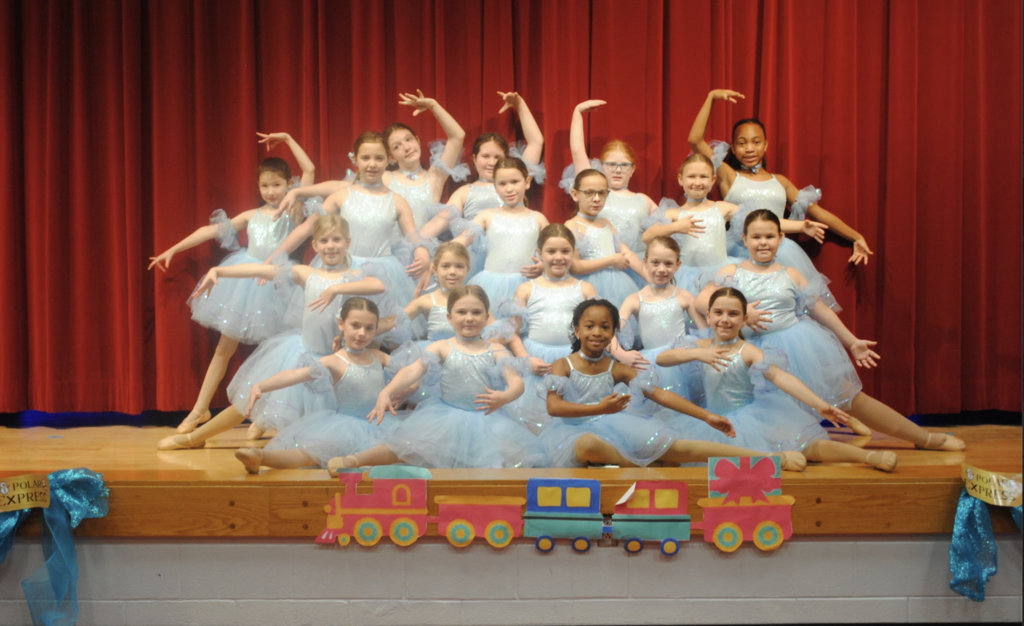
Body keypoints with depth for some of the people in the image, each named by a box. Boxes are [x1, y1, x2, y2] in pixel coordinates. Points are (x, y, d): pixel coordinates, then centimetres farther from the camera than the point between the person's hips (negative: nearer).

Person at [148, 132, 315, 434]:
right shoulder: (251, 215, 10)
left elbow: (309, 170, -8)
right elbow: (211, 230, 10)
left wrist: (287, 139, -3)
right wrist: (172, 250, 7)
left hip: (276, 283, -3)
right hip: (245, 280, 3)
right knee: (225, 346, 8)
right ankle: (200, 409, 16)